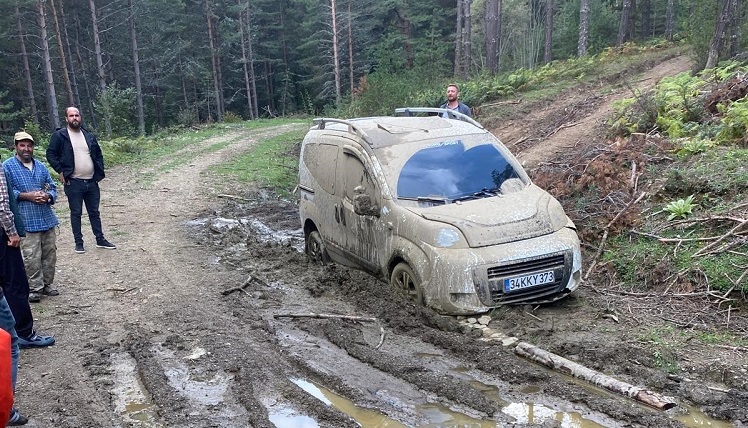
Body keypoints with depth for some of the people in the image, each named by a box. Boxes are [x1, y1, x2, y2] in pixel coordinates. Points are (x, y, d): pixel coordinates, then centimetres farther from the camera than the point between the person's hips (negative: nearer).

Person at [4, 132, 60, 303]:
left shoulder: (40, 166, 13)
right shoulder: (7, 166, -2)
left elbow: (53, 188, 13)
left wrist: (47, 196, -9)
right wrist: (27, 196, -17)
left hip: (47, 219, 5)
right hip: (27, 221, -5)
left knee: (50, 254, 10)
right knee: (32, 257, -4)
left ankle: (47, 284, 23)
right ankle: (34, 288, 8)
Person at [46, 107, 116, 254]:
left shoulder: (89, 135, 9)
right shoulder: (59, 135, -4)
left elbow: (98, 154, 18)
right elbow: (50, 154, -3)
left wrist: (99, 171, 8)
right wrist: (60, 171, -10)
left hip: (92, 182, 4)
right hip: (73, 183, -4)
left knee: (94, 212, 12)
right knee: (76, 213, 5)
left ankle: (100, 240, 21)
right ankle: (79, 243, 14)